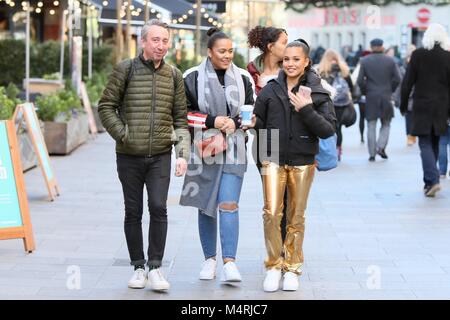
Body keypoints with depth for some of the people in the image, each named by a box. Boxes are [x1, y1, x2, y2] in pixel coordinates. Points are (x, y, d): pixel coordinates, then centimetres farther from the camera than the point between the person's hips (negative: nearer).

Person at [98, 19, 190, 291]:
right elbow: (106, 106, 1)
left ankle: (155, 267, 0)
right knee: (133, 212, 6)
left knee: (159, 207, -10)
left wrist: (183, 154, 0)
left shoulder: (174, 76, 7)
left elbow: (181, 119, 9)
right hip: (129, 156, -1)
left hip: (161, 156, 1)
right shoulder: (126, 69, -1)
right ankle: (139, 267, 18)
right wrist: (123, 134, -9)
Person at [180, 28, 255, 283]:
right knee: (206, 206, 8)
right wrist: (211, 121, -12)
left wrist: (235, 122, -7)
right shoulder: (193, 77, 0)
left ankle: (229, 262, -14)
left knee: (229, 205, -12)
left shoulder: (243, 78, 7)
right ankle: (210, 259, 20)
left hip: (234, 149, 0)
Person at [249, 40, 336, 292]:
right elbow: (260, 122, 13)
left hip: (303, 162, 0)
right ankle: (274, 266, 7)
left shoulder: (318, 93, -2)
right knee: (271, 213, -8)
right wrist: (252, 123, -7)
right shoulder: (270, 90, 3)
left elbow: (329, 130, -9)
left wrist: (306, 110, -18)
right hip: (273, 159, 1)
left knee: (296, 217, 8)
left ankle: (292, 269, 20)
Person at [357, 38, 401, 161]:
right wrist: (390, 90, 10)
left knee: (371, 126, 5)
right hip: (386, 97, 0)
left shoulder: (364, 61, -2)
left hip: (371, 97, 0)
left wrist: (365, 91, 10)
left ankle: (372, 154, 3)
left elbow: (360, 81, -6)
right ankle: (381, 147, -4)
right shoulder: (390, 61, -1)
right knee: (386, 124, 14)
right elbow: (397, 79, -4)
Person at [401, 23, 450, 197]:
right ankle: (430, 180, 22)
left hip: (422, 106, -2)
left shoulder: (418, 54, -6)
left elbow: (408, 81, -5)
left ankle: (432, 180, -19)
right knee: (434, 143, 16)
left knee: (425, 144, -2)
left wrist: (403, 103, 5)